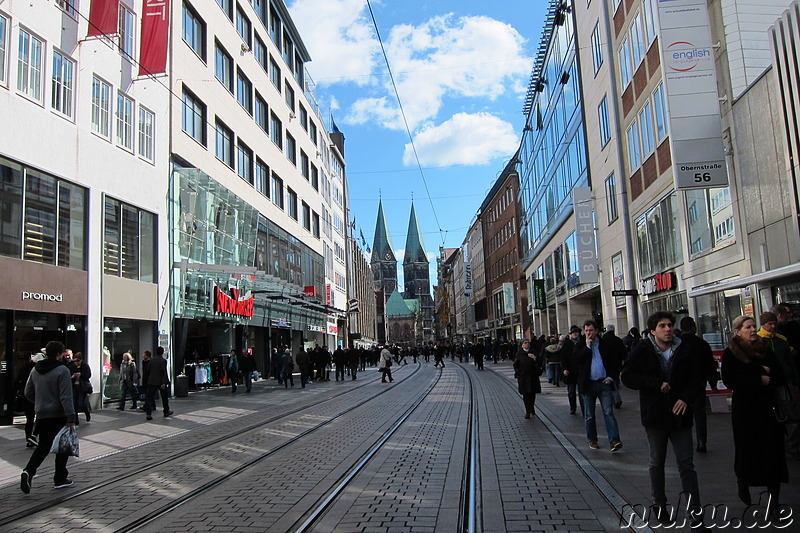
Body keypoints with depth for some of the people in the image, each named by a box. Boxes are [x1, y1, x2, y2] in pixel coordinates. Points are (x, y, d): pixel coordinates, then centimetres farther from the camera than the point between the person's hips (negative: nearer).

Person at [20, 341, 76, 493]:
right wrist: (71, 418, -19)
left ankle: (28, 471, -6)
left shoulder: (35, 370, 6)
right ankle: (60, 479, 16)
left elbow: (28, 392, 13)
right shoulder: (62, 371, -17)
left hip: (41, 416, 6)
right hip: (59, 416, -6)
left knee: (43, 446, 16)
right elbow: (66, 397, -21)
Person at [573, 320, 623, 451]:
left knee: (609, 412, -8)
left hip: (604, 383, -1)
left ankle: (614, 440, -10)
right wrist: (587, 346, -12)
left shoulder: (606, 345, 6)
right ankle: (592, 440, 19)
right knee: (589, 415, 8)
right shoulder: (581, 346, 6)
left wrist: (610, 377, -2)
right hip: (588, 385, 1)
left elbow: (615, 362, 9)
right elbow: (576, 360, -12)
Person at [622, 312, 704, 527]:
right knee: (657, 462, 13)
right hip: (654, 415, 0)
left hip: (680, 414, 1)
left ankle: (695, 512, 6)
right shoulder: (641, 350, -5)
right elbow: (628, 377, -10)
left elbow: (697, 378, 3)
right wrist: (657, 384, -19)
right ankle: (659, 506, 28)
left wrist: (686, 398, -15)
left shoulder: (684, 351, -1)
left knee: (686, 464, 1)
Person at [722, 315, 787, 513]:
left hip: (768, 407, 3)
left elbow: (780, 376, 8)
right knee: (748, 450, 5)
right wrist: (759, 378, -12)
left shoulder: (765, 350, 9)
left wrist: (767, 373, -13)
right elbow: (730, 381, -11)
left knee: (773, 452, 0)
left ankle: (774, 501, 8)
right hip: (745, 409, -3)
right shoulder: (731, 353, -3)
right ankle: (743, 483, 33)